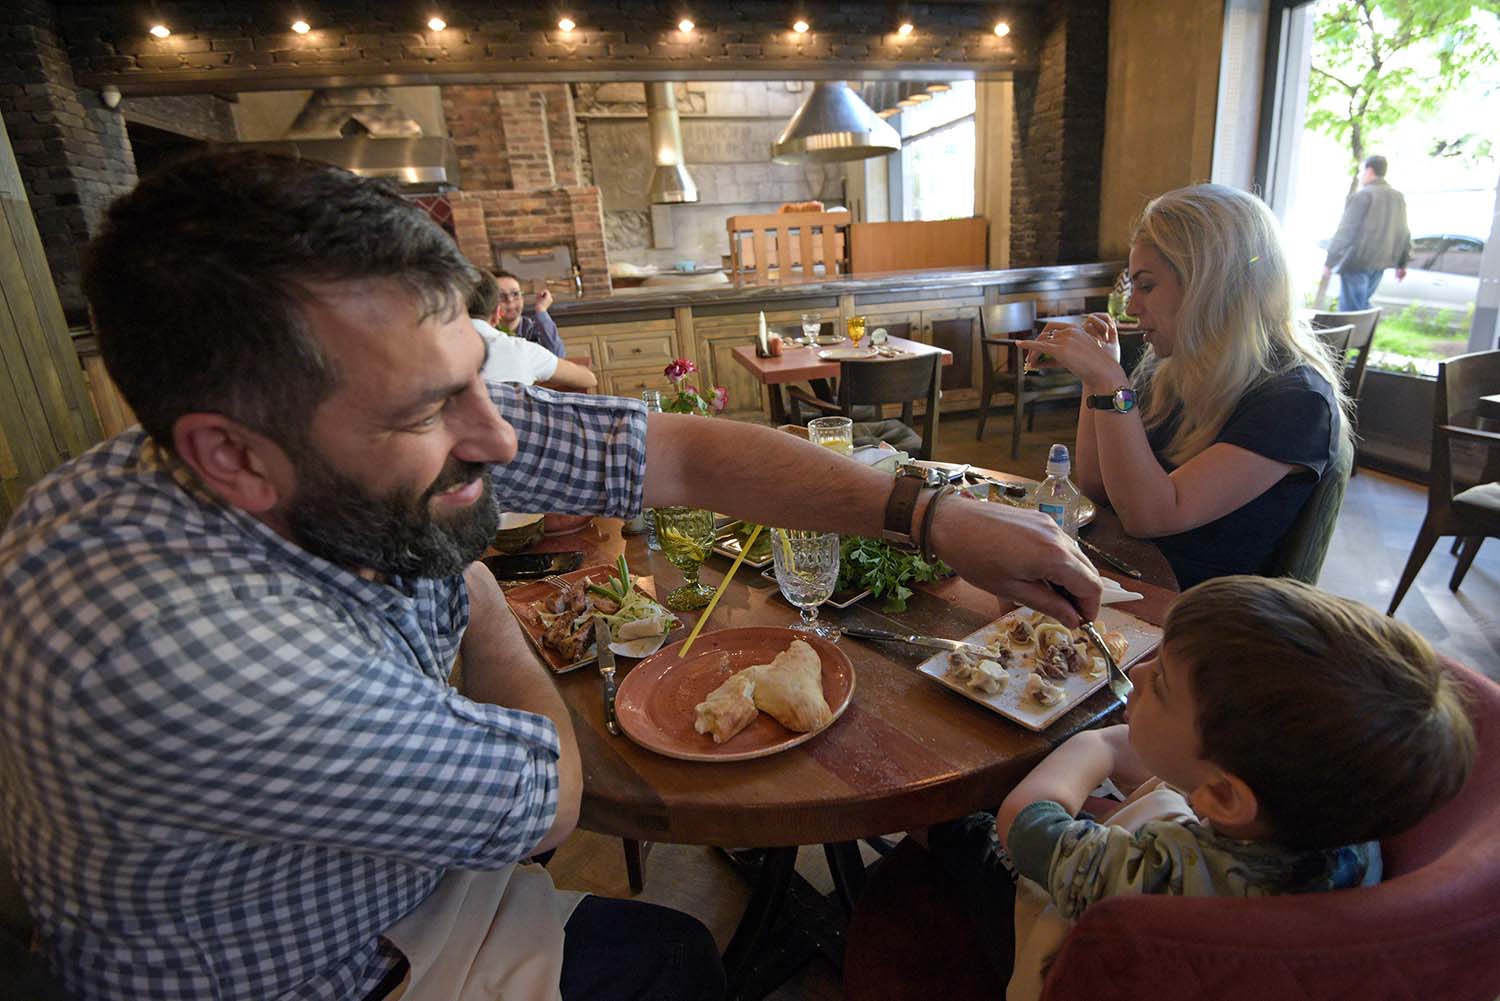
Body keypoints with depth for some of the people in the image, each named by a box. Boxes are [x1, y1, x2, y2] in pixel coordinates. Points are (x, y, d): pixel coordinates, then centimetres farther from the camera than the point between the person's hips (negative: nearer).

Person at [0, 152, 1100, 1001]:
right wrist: (487, 615, -11)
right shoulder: (166, 635, -41)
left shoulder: (407, 425, -21)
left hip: (409, 883, 5)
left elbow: (683, 453, -17)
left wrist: (935, 516, -20)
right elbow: (545, 802, -28)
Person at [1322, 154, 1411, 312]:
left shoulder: (1362, 195, -10)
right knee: (1361, 304, 19)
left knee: (1350, 307, -6)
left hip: (1357, 262, -8)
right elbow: (1404, 233, 18)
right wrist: (1402, 264, 25)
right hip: (1380, 264, 8)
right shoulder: (1398, 197, 15)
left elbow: (1345, 232, -14)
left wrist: (1329, 262, -11)